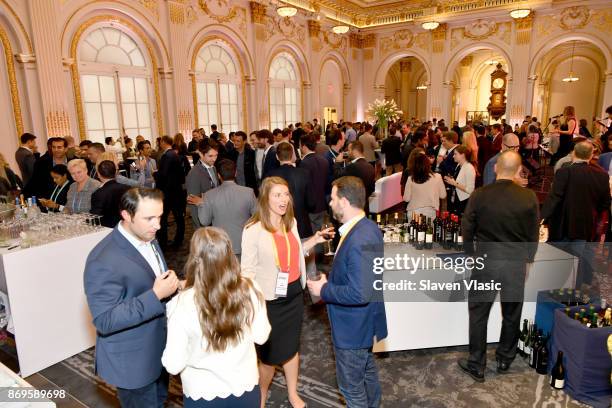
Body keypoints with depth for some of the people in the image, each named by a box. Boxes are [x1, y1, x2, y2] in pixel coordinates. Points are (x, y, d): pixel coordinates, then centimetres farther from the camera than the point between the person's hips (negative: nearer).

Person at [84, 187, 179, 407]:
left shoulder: (146, 238, -2)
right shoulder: (104, 261, -29)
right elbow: (104, 321, -28)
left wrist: (172, 286, -8)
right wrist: (156, 295, -33)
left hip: (158, 347, 8)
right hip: (132, 360, -8)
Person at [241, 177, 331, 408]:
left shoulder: (291, 223, 0)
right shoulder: (253, 230, -19)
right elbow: (247, 270, -17)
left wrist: (314, 240, 2)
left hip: (294, 295, 5)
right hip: (269, 301, -5)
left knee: (291, 347, 23)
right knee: (268, 355, 12)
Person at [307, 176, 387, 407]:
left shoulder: (359, 240, -32)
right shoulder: (368, 228, -1)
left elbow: (359, 293, -33)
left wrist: (324, 290, -21)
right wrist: (331, 280, 5)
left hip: (353, 327, -10)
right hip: (364, 322, 10)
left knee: (351, 386, 12)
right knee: (367, 372, 29)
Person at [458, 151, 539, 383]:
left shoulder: (480, 195, -12)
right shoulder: (529, 197, -8)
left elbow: (467, 229, -4)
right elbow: (534, 234, 1)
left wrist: (471, 255, 12)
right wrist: (528, 259, 16)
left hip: (485, 260, -1)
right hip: (516, 263, 2)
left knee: (478, 313, 11)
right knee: (511, 313, 19)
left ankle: (476, 365, 18)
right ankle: (505, 360, 35)